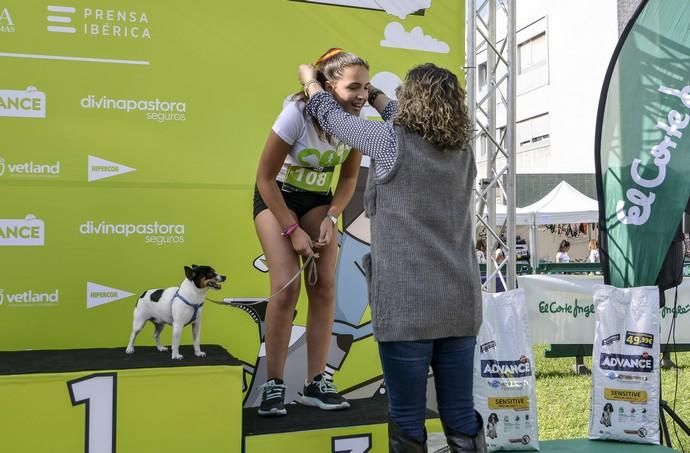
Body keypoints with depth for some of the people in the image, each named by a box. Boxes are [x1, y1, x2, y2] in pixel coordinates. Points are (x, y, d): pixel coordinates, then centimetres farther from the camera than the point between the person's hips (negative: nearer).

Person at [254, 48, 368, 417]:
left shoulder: (356, 123, -15)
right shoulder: (297, 113, -28)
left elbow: (349, 178, -1)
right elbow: (265, 177, -21)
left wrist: (331, 217, -16)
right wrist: (292, 229, -22)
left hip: (319, 200, 4)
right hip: (276, 196, -4)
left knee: (325, 285, -6)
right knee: (286, 286, -16)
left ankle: (316, 383, 3)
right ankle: (273, 385, -5)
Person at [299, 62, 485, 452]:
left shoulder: (392, 142, -8)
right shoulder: (463, 151, 8)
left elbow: (335, 118, 8)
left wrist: (311, 81, 27)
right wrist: (374, 94, 39)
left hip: (408, 302, -5)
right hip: (461, 301, 6)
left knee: (408, 419, 5)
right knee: (461, 415, 12)